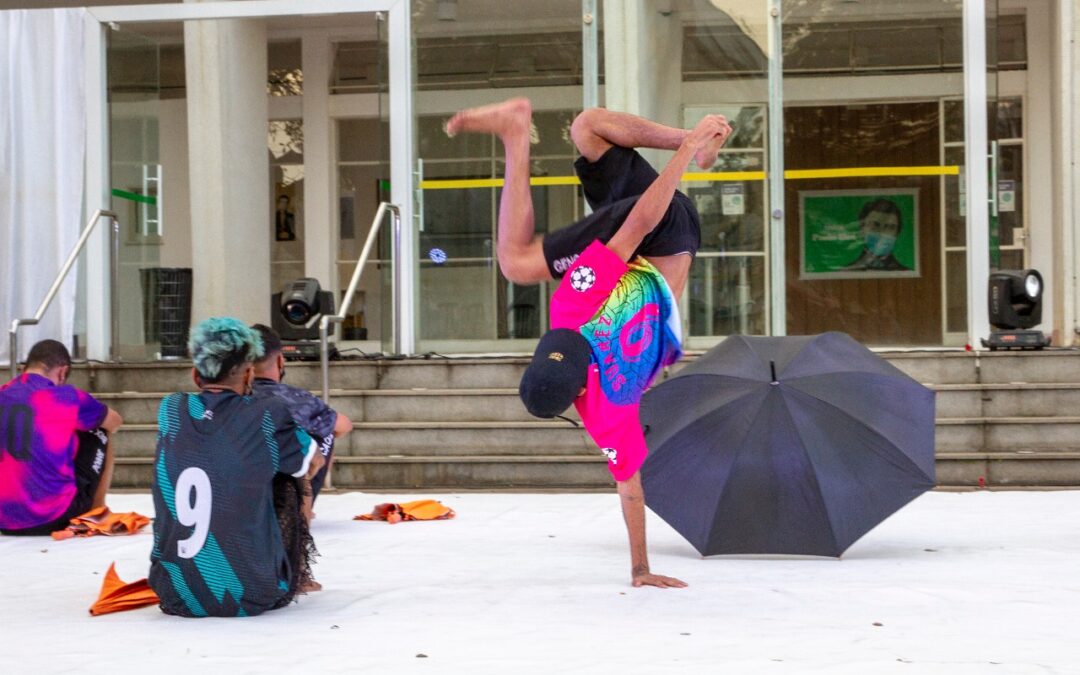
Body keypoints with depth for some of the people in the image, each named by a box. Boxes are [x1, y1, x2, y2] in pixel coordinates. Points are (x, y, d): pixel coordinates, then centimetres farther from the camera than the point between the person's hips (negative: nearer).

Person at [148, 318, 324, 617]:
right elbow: (312, 464, 12)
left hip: (176, 598, 3)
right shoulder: (267, 418, -8)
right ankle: (295, 582, 37)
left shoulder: (169, 411, -1)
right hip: (249, 599, -3)